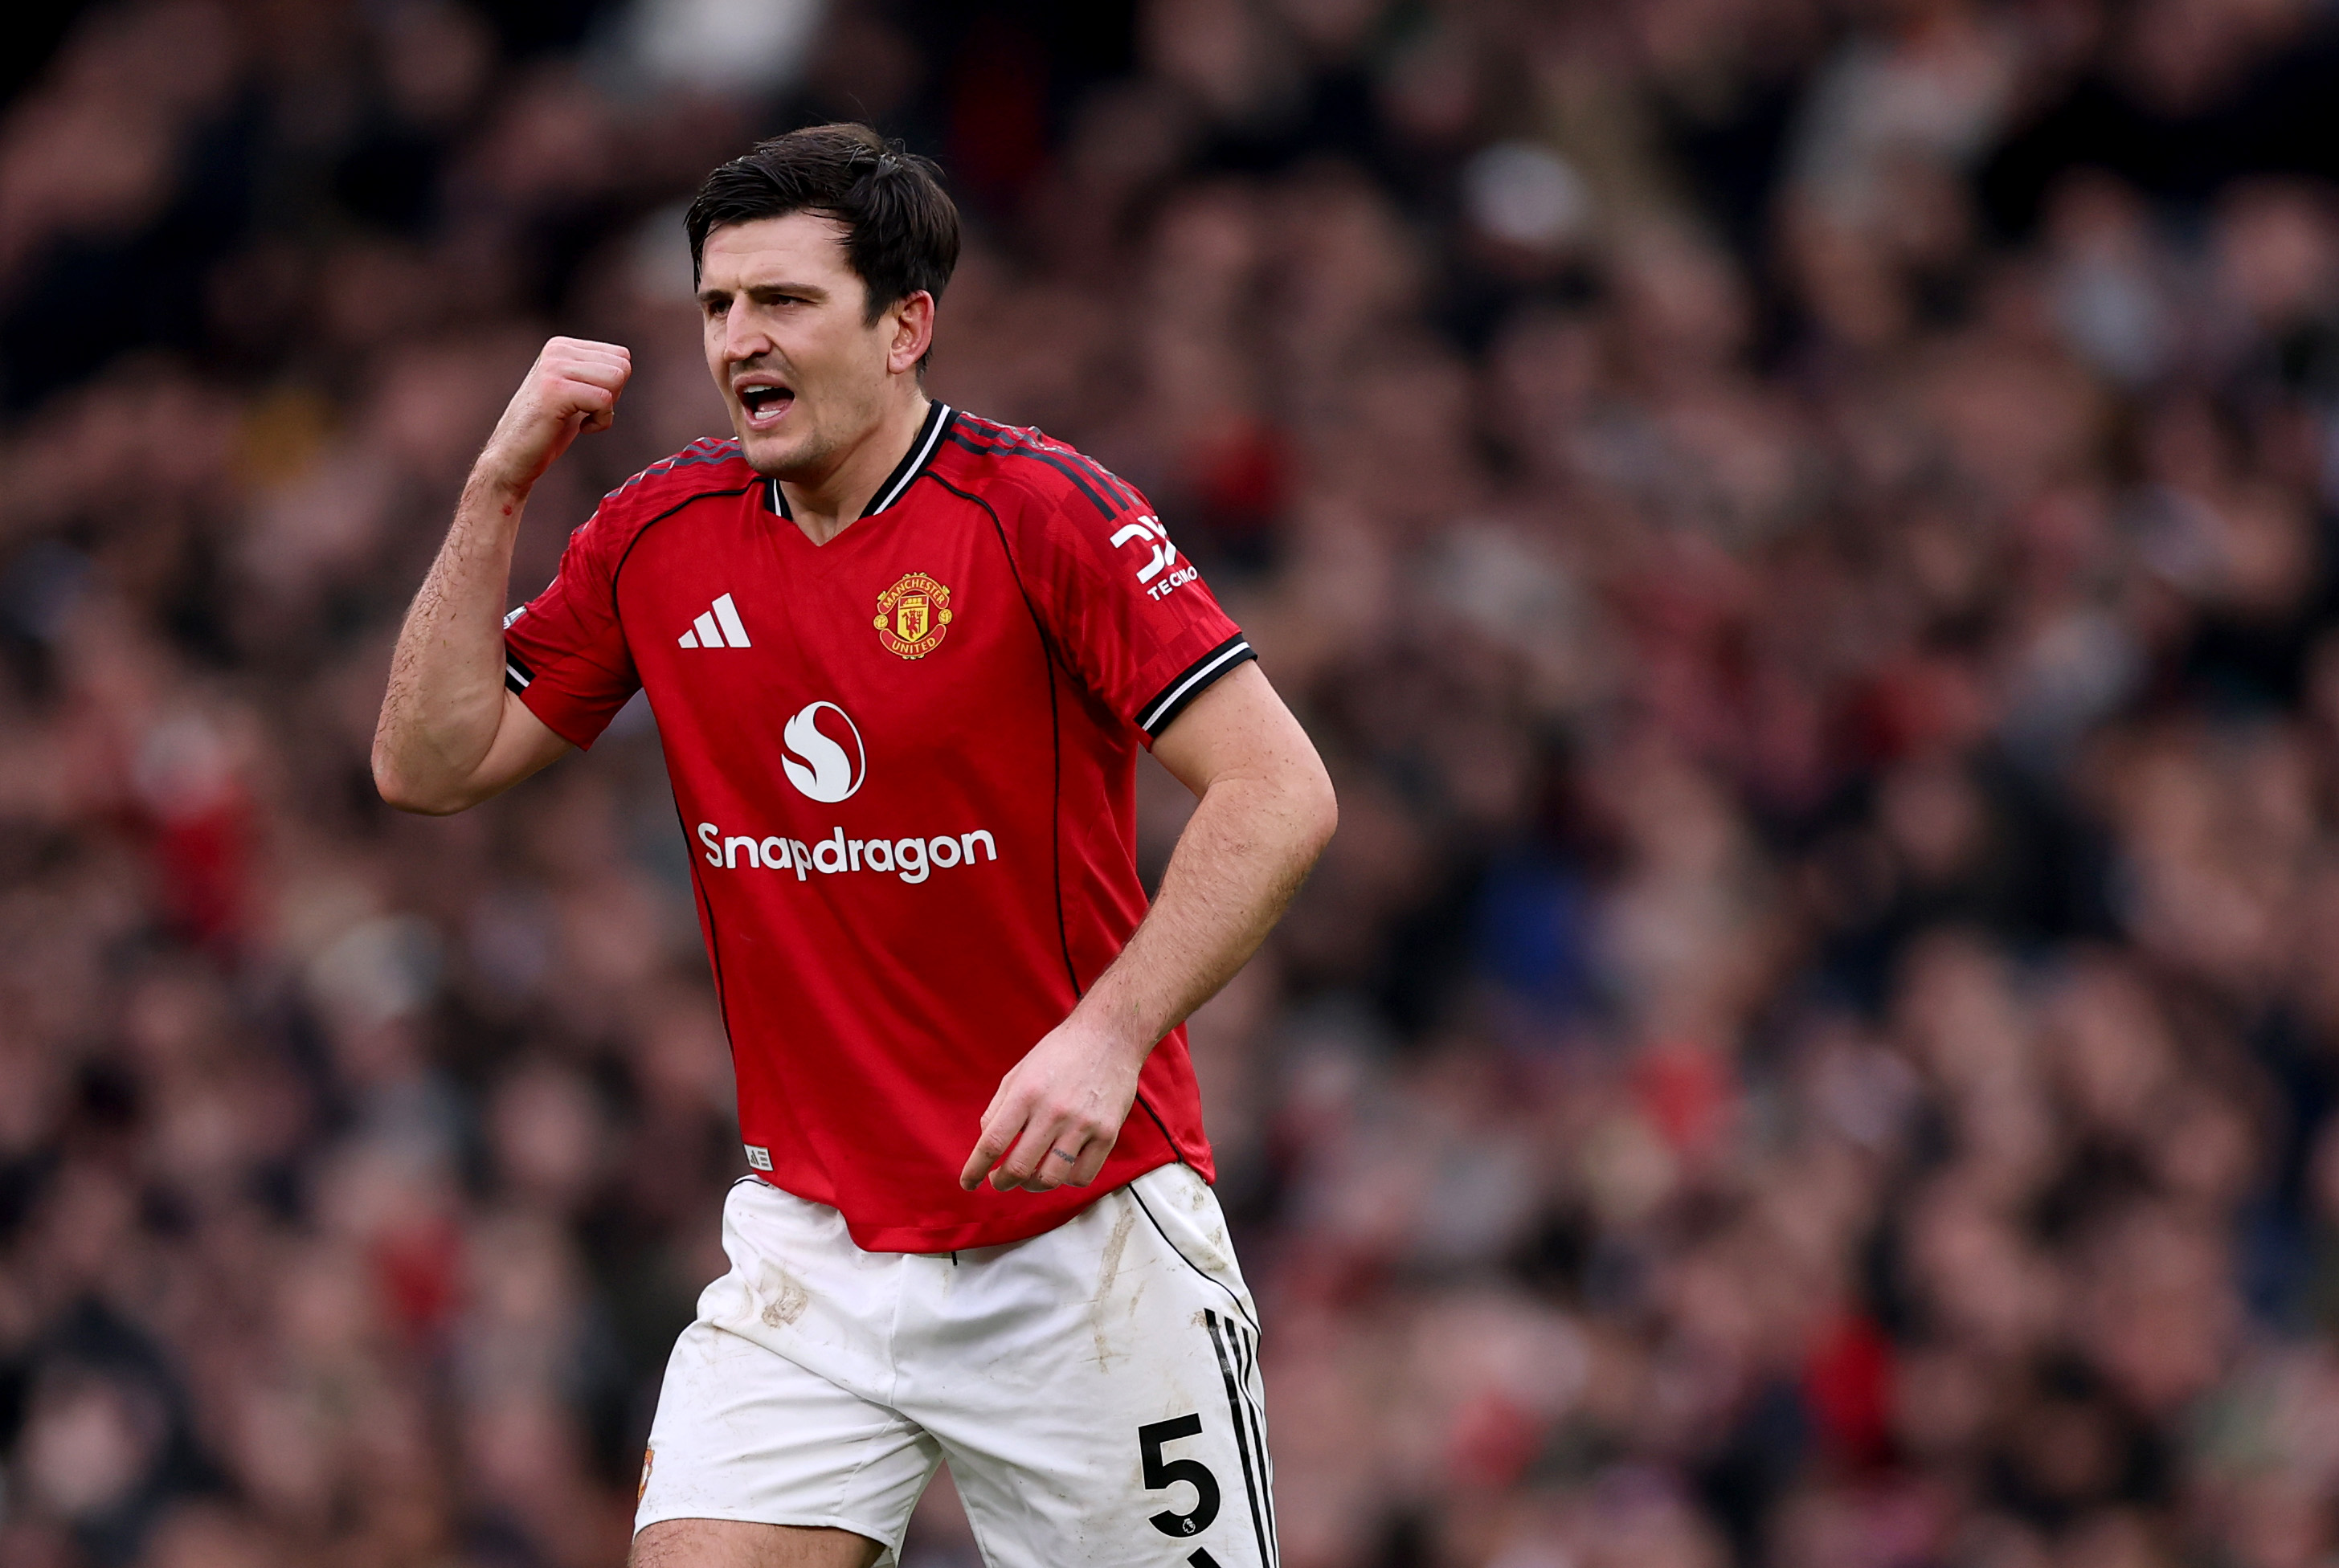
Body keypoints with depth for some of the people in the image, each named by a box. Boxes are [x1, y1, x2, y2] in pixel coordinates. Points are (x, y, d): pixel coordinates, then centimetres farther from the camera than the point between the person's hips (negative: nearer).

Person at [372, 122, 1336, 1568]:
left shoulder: (1039, 511, -12)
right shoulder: (660, 535, 5)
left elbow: (1281, 793, -18)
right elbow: (429, 768, 9)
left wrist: (1107, 1037, -28)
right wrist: (500, 488, -1)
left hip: (1083, 1238, -4)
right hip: (811, 1244, 4)